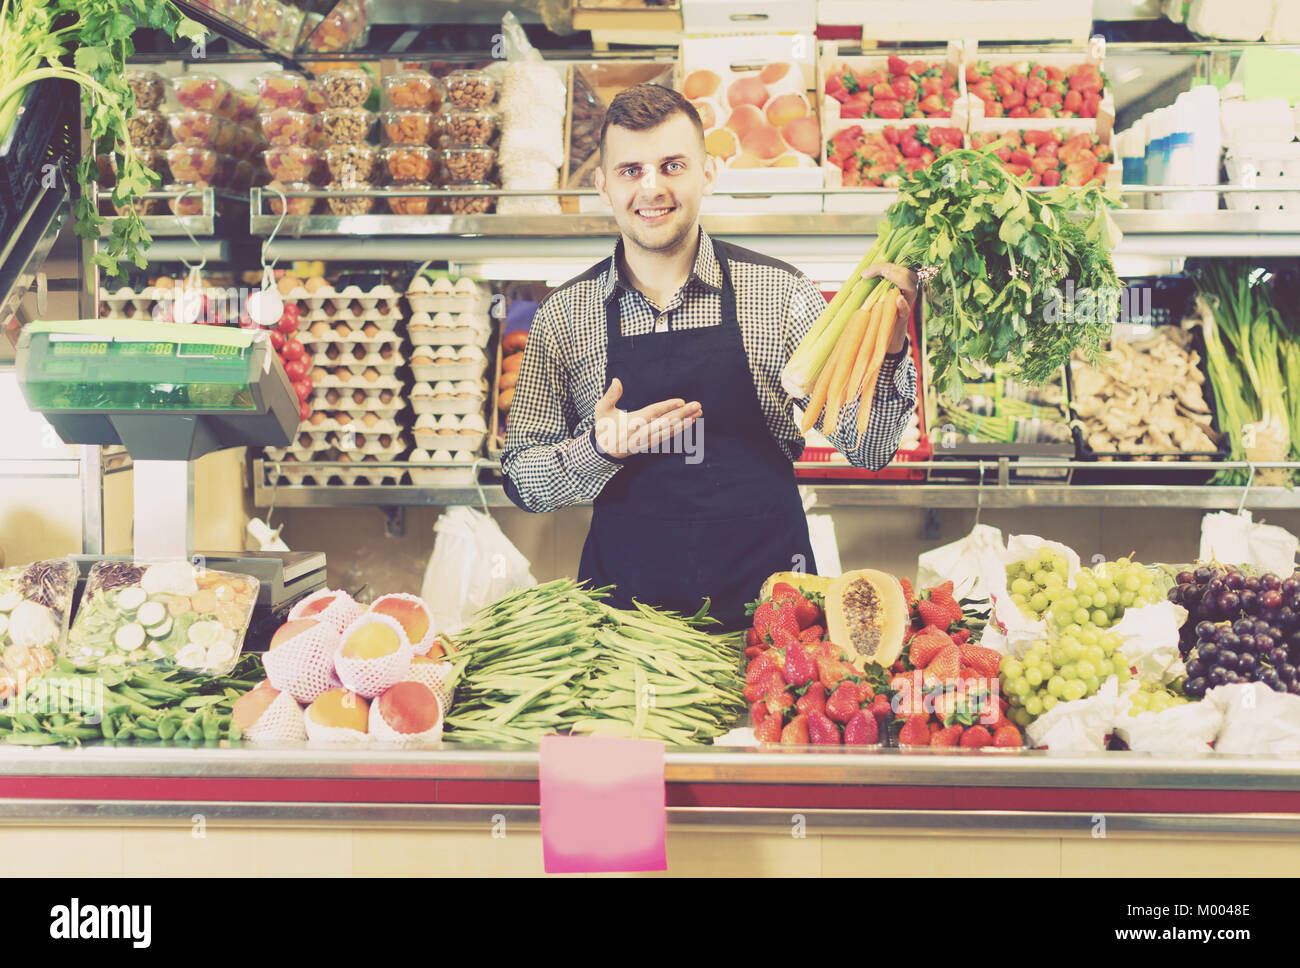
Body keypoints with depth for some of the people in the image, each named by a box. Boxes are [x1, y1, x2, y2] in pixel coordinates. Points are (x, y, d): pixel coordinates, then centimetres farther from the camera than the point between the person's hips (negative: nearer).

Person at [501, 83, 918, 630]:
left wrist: (886, 354, -20)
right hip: (625, 601, 1)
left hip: (767, 601, 0)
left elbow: (867, 450, -2)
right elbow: (520, 480, 5)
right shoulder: (562, 316, 3)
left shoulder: (781, 292, 0)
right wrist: (600, 448, -14)